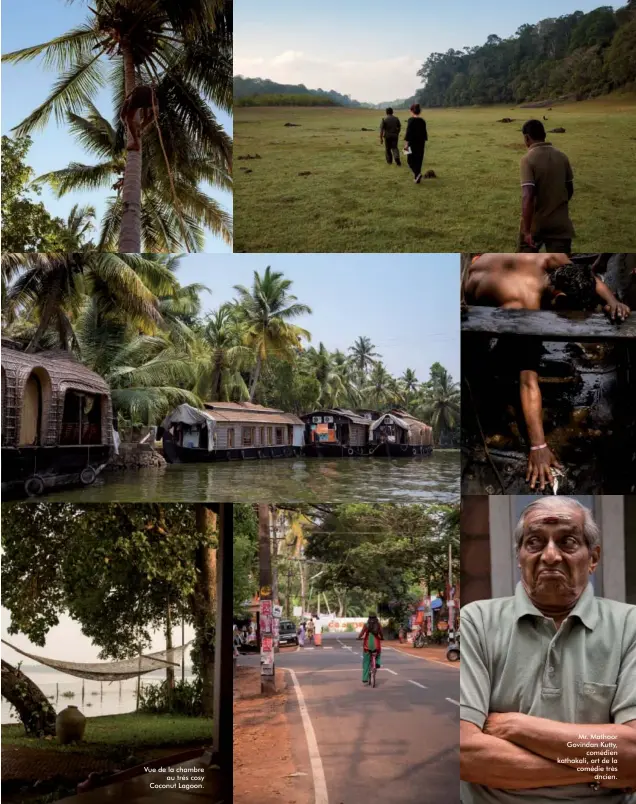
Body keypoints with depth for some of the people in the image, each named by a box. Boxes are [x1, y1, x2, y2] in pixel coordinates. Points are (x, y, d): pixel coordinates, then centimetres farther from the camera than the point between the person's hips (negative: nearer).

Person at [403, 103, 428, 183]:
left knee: (411, 160, 6)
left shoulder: (411, 120, -14)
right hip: (421, 143, 5)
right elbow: (424, 132, 10)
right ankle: (417, 179, 14)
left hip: (412, 143, -5)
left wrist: (406, 143, -16)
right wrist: (424, 142, 21)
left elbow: (408, 132, -17)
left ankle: (417, 174, -18)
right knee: (419, 160, 12)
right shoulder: (422, 121, 4)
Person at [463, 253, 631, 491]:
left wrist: (612, 301, -29)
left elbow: (589, 279, -8)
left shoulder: (551, 259, -30)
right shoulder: (523, 308, -45)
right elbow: (529, 380, -50)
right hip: (468, 301, -6)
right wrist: (538, 447, -53)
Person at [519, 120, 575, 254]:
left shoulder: (528, 159, -14)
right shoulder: (562, 157, 3)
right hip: (560, 223, 4)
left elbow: (527, 197, -24)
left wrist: (527, 230, -24)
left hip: (535, 223, -3)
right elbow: (570, 190, 13)